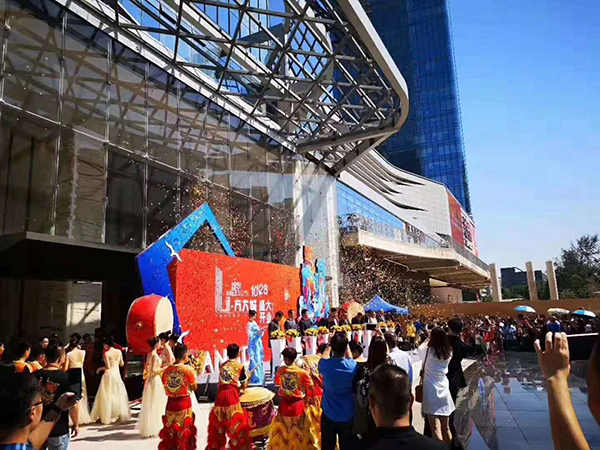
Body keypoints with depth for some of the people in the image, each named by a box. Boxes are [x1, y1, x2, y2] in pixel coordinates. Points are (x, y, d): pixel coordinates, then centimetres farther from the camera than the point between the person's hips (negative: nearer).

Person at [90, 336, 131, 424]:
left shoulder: (106, 353, -12)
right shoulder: (119, 352, 1)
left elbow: (108, 366, -16)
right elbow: (121, 364, 8)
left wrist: (100, 368, 2)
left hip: (109, 374, -5)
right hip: (117, 374, 5)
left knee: (107, 396, 5)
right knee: (118, 394, 14)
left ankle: (107, 417, 9)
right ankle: (122, 415, 19)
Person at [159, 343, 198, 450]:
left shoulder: (167, 370, -2)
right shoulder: (188, 370, -15)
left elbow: (166, 388, 5)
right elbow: (194, 388, -6)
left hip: (170, 403, 4)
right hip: (184, 403, -4)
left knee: (170, 433, 17)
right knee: (184, 432, 12)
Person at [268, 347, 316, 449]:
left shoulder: (280, 371, -10)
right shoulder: (302, 372, -17)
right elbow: (310, 386, -8)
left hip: (284, 404, 2)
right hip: (298, 404, -2)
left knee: (282, 429, 20)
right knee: (300, 431, 14)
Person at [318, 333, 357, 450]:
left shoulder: (325, 365, -18)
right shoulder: (352, 366, -16)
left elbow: (324, 357, 8)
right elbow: (349, 359, 9)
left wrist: (330, 345, 18)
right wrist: (345, 343, 15)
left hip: (329, 416, 0)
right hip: (348, 417, 0)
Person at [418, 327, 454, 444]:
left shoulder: (428, 350, -11)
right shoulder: (448, 352, -1)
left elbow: (420, 348, 10)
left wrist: (429, 339, 21)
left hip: (431, 389, -5)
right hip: (444, 388, 5)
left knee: (435, 428, -3)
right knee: (446, 428, 16)